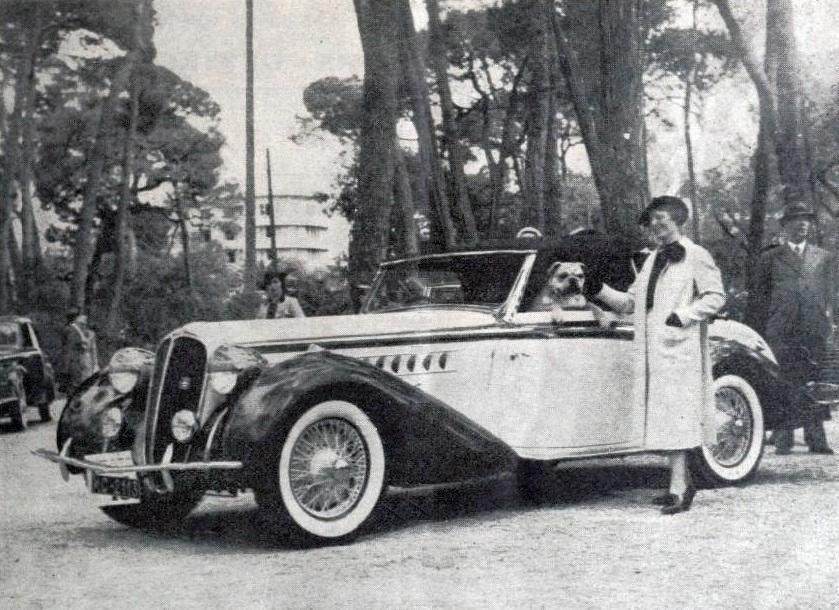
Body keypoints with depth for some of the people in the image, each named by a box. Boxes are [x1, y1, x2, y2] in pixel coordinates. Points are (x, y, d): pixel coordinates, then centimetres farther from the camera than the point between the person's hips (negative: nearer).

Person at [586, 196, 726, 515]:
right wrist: (600, 291, 5)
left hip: (680, 349, -7)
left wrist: (684, 315, -17)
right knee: (663, 420, 9)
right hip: (652, 351, 7)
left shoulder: (695, 256, 0)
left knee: (675, 419, -12)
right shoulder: (653, 260, 20)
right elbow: (630, 302, 19)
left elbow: (716, 296, -6)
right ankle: (683, 482, 19)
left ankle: (678, 488, -12)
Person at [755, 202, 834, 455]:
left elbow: (830, 295, 17)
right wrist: (764, 328, 3)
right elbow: (761, 296, 10)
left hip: (815, 330, 2)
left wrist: (828, 324, 6)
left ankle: (816, 439, 5)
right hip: (781, 333, -2)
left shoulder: (824, 258, 18)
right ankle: (783, 439, -1)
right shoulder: (770, 258, 12)